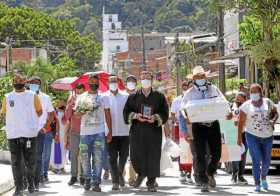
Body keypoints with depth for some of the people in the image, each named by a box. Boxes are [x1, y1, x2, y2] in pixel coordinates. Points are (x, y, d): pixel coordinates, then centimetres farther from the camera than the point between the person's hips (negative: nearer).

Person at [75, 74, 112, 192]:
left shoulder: (103, 97, 9)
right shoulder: (82, 97, 10)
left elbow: (107, 115, 9)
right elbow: (76, 113, 6)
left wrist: (110, 132, 4)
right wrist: (85, 110, -14)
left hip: (99, 132, -1)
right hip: (85, 132, 1)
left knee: (98, 158, -5)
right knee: (85, 157, 3)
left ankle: (96, 182, -3)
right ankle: (87, 179, 18)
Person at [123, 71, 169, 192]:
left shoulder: (159, 97, 10)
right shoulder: (133, 97, 12)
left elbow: (165, 113, 5)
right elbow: (126, 112, 8)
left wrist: (156, 117, -14)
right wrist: (136, 116, -10)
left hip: (154, 131, -1)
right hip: (137, 131, 1)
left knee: (153, 156, -4)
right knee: (136, 155, -6)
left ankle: (151, 182, 5)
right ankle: (141, 173, 24)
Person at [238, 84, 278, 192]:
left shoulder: (268, 102, 2)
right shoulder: (246, 105, -3)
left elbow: (275, 113, 12)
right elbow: (241, 122, -2)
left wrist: (273, 120, -10)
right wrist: (239, 137, -5)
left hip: (267, 136, 3)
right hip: (252, 136, -2)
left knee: (266, 160, 9)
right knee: (256, 160, -11)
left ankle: (263, 177, 38)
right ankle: (257, 184, -6)